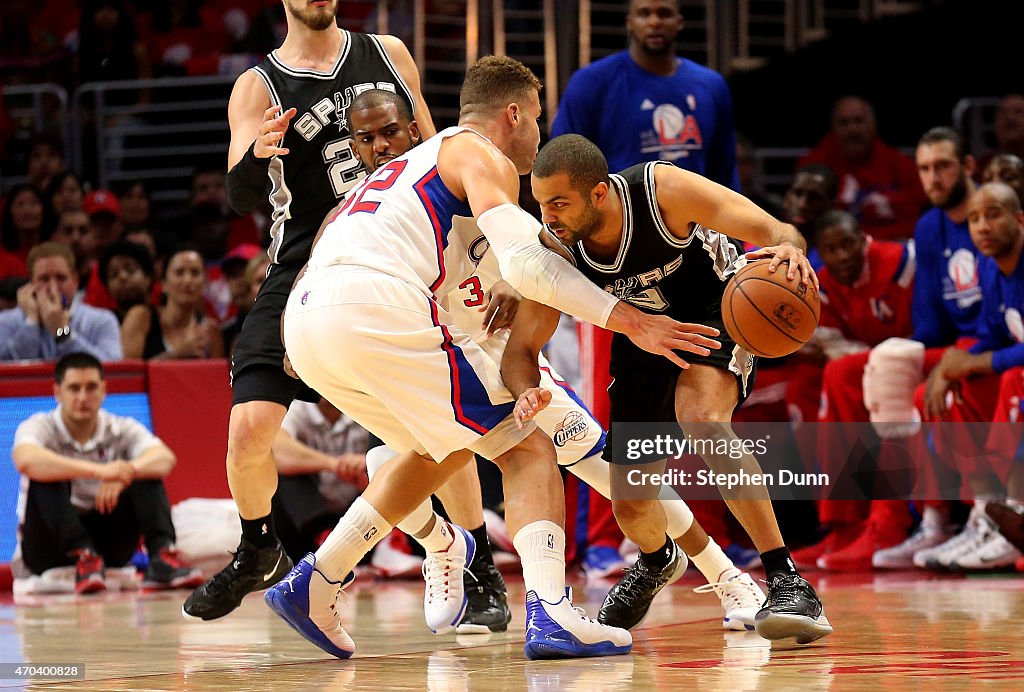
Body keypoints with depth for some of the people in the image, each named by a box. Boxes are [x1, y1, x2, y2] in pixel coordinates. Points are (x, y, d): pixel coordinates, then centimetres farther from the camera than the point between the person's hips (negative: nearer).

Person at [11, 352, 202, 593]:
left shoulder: (121, 429, -1)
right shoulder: (40, 427, -10)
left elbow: (166, 458, -21)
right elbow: (26, 461, -36)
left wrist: (125, 472, -44)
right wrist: (98, 471, -46)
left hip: (106, 543, 3)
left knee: (146, 473, -15)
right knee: (46, 476, -27)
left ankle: (162, 554, -33)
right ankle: (83, 557, -41)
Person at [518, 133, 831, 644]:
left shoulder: (663, 189, -35)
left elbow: (777, 231, -34)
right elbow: (519, 353, -18)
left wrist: (788, 248, -60)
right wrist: (527, 392, -43)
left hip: (715, 302, -4)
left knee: (702, 420, -36)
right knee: (630, 504, 5)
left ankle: (788, 583, -33)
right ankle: (652, 564, 46)